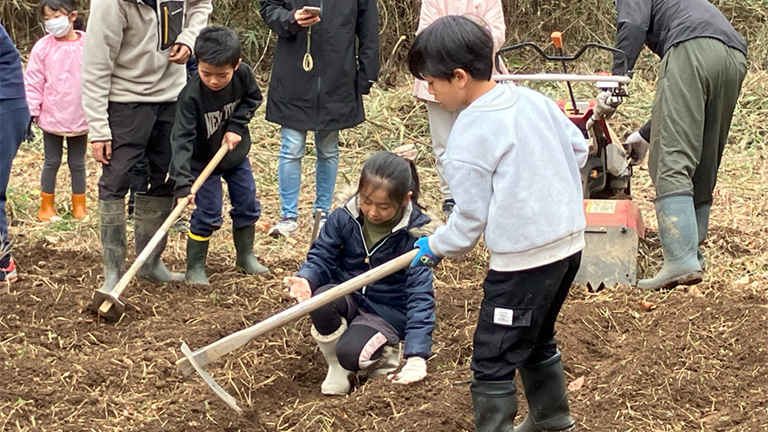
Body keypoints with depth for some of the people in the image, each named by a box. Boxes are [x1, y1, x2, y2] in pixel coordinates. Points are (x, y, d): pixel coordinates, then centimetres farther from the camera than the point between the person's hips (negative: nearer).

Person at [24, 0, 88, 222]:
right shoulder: (43, 47, -9)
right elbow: (33, 81, -5)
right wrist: (31, 111, -9)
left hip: (80, 118, 1)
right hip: (51, 118, -1)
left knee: (77, 163, 13)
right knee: (52, 162, 11)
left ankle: (79, 207, 24)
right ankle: (46, 208, 20)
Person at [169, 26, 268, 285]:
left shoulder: (243, 75, -20)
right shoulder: (191, 96, -32)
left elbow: (253, 98, 1)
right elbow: (182, 139, -35)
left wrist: (236, 125, -16)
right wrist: (182, 182, -43)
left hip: (237, 155, 5)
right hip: (203, 162, -5)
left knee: (247, 206, 14)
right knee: (207, 215, -6)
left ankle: (245, 256, 33)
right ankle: (195, 267, 10)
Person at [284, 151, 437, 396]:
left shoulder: (416, 235, -18)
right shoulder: (344, 218, -10)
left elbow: (420, 297, -20)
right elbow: (321, 258, -3)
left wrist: (417, 356, -29)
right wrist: (305, 279, -30)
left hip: (387, 311, -3)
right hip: (348, 298, 3)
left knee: (350, 352, -31)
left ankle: (386, 356, 7)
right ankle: (337, 367, -7)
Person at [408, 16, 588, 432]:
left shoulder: (469, 135, -16)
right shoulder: (534, 100, 4)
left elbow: (470, 218, -12)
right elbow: (578, 149, 14)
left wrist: (435, 247, 5)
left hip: (524, 257, -9)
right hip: (570, 239, 9)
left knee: (493, 360, 1)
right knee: (536, 337, 28)